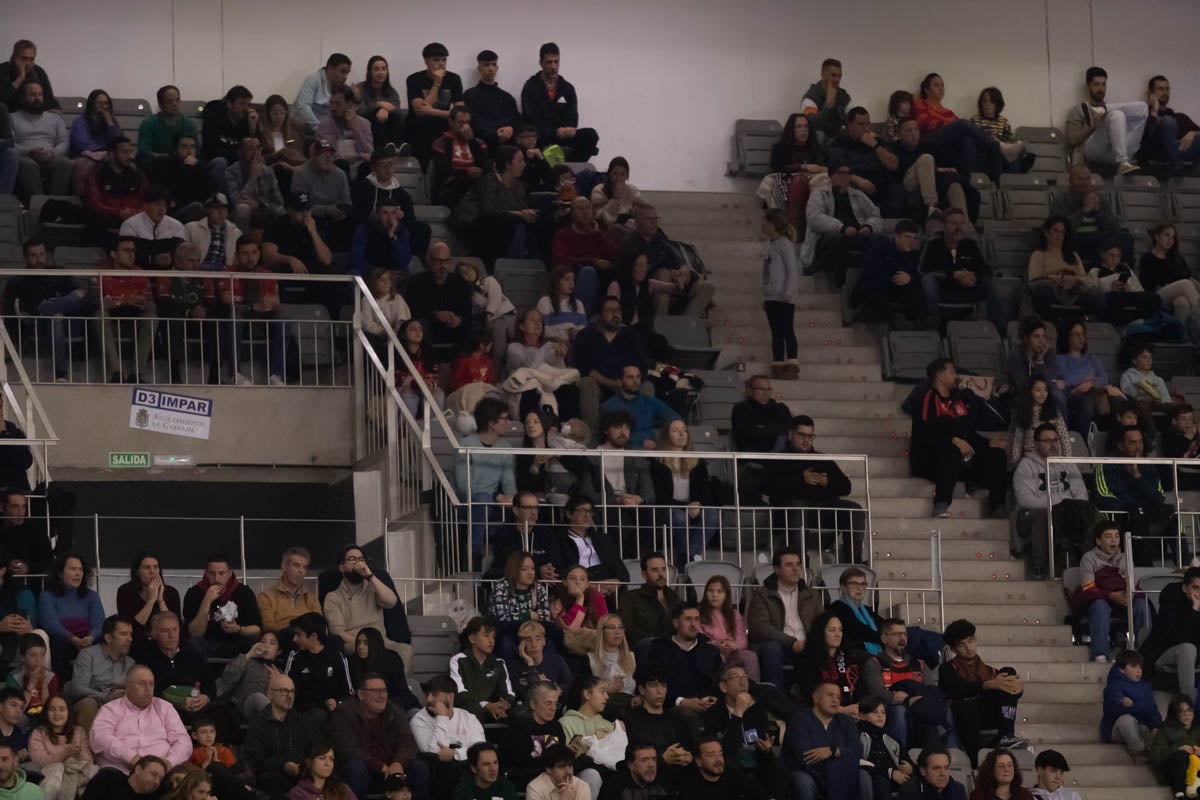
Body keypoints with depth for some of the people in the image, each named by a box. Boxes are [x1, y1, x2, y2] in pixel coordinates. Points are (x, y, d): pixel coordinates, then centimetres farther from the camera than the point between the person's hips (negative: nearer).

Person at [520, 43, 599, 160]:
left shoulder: (567, 88, 14)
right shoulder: (531, 87, 0)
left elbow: (572, 116, 4)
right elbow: (533, 119, -9)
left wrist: (570, 128, -22)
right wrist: (556, 131, -25)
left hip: (564, 136, 4)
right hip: (541, 137, -4)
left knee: (590, 134, -22)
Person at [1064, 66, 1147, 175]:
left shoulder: (1109, 109, 36)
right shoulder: (1078, 111, 20)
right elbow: (1071, 141, 4)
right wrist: (1093, 126, -8)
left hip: (1116, 151, 4)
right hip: (1094, 152, -4)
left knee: (1141, 107, -7)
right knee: (1117, 115, -35)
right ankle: (1123, 163, -47)